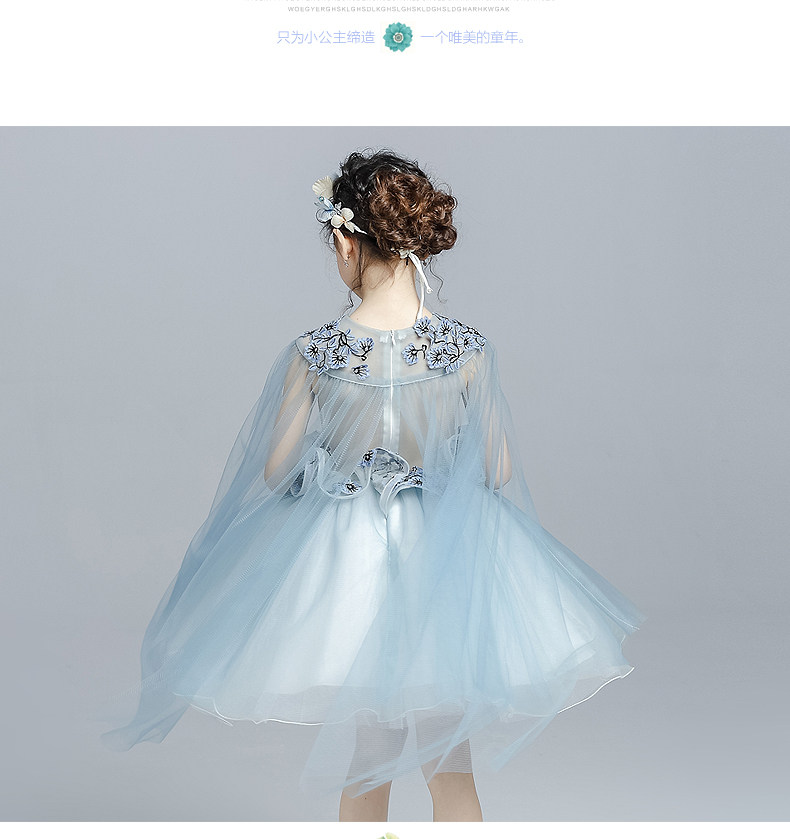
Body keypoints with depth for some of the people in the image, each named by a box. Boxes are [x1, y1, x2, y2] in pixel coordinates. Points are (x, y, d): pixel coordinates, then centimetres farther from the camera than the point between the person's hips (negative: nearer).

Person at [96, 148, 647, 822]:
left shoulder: (312, 355, -16)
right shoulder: (469, 348, -12)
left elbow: (274, 470, -7)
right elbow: (500, 471, -3)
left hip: (344, 559, -1)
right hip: (446, 558, 1)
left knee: (362, 770, 19)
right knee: (451, 767, 18)